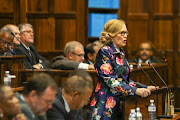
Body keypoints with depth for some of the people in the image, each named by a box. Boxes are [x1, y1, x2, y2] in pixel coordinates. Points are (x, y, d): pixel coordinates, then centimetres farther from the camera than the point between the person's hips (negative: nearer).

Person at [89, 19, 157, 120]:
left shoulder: (121, 53, 15)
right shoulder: (104, 52, -10)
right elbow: (110, 80, -19)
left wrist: (145, 88, 6)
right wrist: (135, 90, -26)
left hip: (120, 103, 8)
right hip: (106, 104, -8)